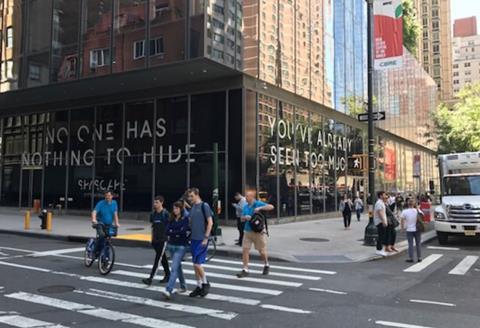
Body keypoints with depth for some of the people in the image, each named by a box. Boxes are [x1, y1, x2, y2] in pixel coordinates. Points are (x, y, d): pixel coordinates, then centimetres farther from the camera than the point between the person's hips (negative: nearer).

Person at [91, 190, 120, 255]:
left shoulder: (114, 203, 1)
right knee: (102, 235, -29)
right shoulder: (101, 203, -12)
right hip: (100, 223, -4)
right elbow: (94, 211, -24)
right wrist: (94, 219, -43)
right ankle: (96, 250, -14)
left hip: (109, 225, 4)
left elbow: (115, 213, 0)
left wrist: (117, 223, -12)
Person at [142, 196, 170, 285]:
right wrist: (152, 238, 14)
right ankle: (167, 275, 28)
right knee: (163, 258, 16)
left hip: (163, 240, -6)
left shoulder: (165, 213, -10)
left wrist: (169, 238, -10)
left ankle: (150, 278, -10)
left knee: (157, 259, -8)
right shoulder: (153, 214, 8)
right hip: (155, 240, 6)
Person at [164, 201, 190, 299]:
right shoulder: (171, 219, 7)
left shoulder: (185, 219, -9)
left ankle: (168, 290, -19)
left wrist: (173, 232, -9)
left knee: (174, 268, -14)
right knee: (178, 267, 17)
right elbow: (167, 232, -2)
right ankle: (183, 287, 31)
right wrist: (178, 233, -12)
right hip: (171, 245, 6)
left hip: (181, 247, -6)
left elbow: (184, 231, -19)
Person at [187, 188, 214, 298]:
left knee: (197, 263, -9)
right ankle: (199, 287, 20)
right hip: (193, 239, 7)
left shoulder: (204, 206, -10)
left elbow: (210, 222, -12)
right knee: (195, 265, 10)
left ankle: (205, 283, 11)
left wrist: (206, 237, -15)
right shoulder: (192, 207, 11)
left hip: (202, 240, -7)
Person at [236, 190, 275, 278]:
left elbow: (271, 207, -18)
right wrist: (245, 217, -9)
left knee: (262, 251, 6)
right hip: (247, 231, 5)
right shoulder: (245, 207, 11)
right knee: (245, 250, -5)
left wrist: (260, 208, -28)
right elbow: (242, 219, 15)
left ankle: (266, 265, 32)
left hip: (258, 231, -5)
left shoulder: (259, 204, -7)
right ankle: (245, 270, 1)